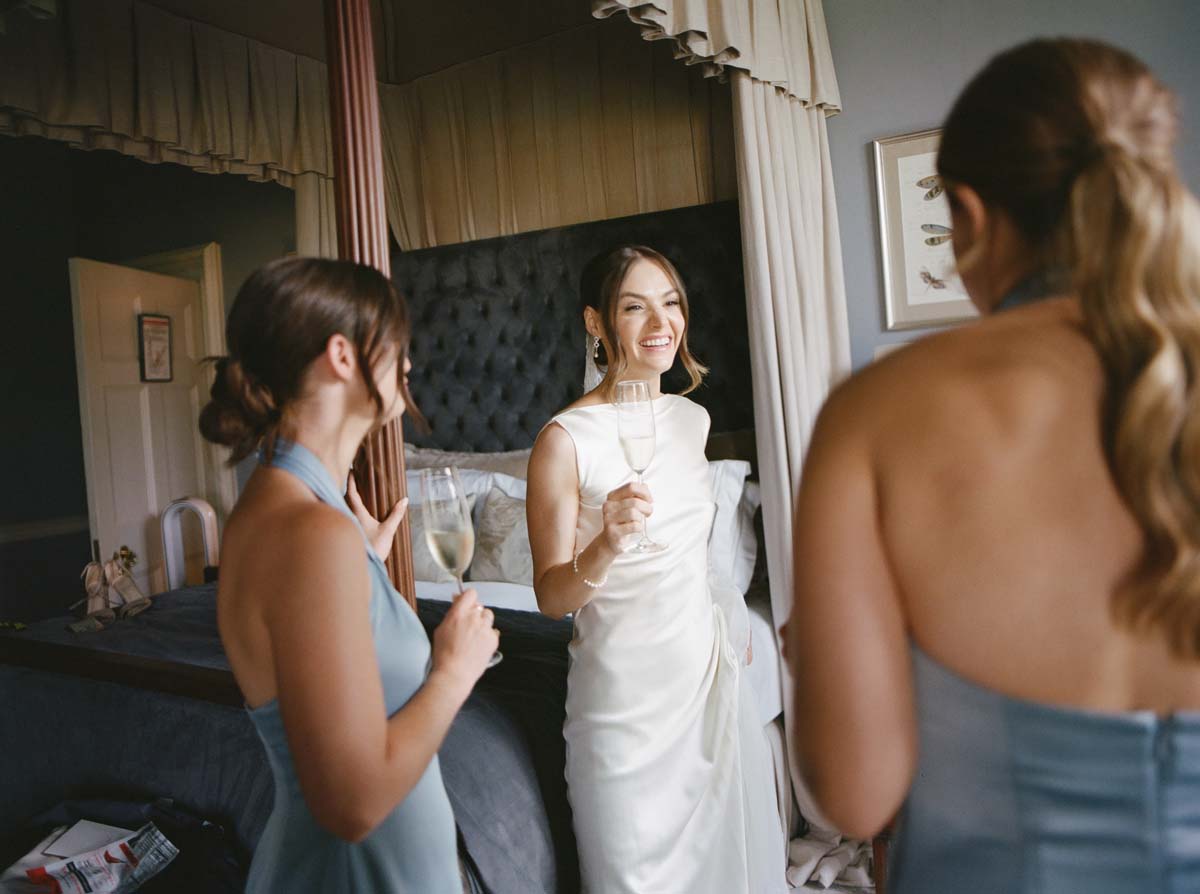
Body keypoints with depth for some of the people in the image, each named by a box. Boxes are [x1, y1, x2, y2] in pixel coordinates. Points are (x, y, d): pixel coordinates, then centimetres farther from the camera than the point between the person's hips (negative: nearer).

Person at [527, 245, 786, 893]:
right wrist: (604, 548, -32)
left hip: (709, 665, 6)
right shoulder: (566, 440, -16)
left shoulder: (692, 419, 4)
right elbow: (550, 596, -14)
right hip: (628, 687, -6)